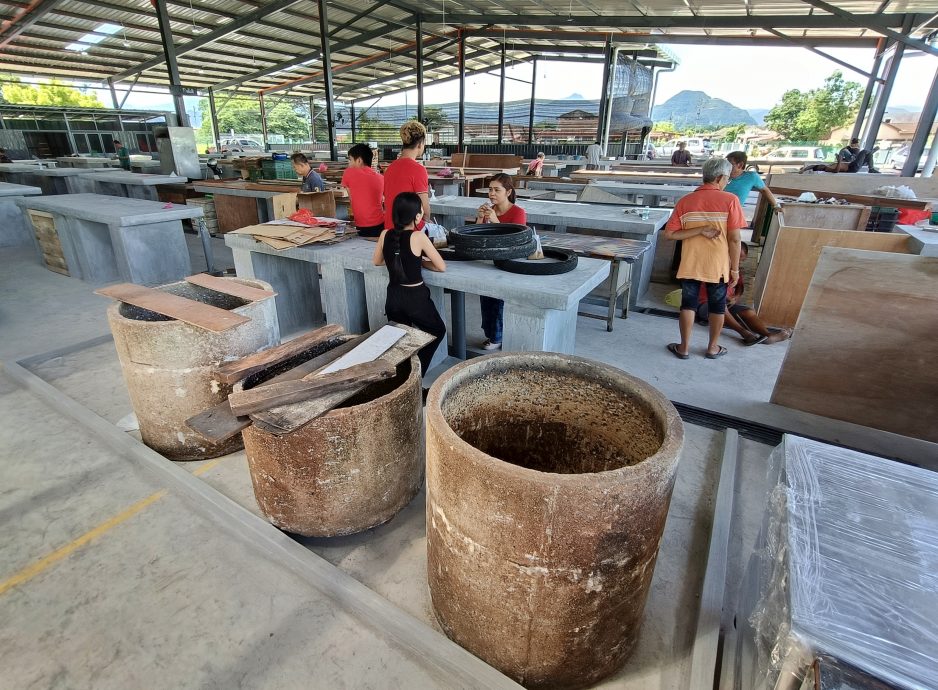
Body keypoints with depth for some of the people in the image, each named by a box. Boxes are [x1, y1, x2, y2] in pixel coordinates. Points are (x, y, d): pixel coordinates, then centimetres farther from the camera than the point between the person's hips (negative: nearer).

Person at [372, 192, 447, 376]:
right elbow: (442, 267, -10)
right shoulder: (419, 237, -16)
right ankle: (417, 368, 9)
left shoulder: (385, 234, -1)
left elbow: (376, 262, 15)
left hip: (393, 297, 5)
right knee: (438, 331, 20)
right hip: (415, 298, -5)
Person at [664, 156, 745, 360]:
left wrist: (699, 230, -6)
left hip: (690, 264, 2)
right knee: (717, 306, 14)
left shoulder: (685, 201, -1)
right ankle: (713, 347, 27)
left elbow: (670, 233, -6)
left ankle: (684, 347, 17)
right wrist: (735, 268, -2)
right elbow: (734, 239, -10)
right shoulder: (730, 200, -9)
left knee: (688, 304, 12)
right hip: (718, 265, -1)